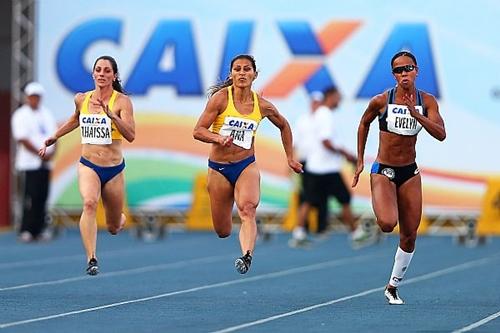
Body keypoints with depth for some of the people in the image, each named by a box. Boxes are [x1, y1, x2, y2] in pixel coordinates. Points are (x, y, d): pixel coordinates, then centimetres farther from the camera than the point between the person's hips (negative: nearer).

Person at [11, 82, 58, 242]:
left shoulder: (46, 114, 13)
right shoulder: (20, 115, -5)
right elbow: (23, 140, -12)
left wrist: (51, 152, -7)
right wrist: (41, 155, -14)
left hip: (45, 163, 6)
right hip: (28, 164, -6)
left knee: (42, 198, 5)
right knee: (30, 198, -8)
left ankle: (39, 229, 8)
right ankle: (26, 231, -5)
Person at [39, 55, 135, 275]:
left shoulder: (122, 101, -10)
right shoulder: (81, 99, 3)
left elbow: (131, 136, -22)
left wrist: (111, 115, -34)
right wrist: (54, 138, 28)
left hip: (114, 169, -1)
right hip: (88, 165, 1)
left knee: (114, 227, 13)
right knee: (89, 203, -32)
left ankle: (120, 219, 52)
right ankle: (91, 259, -36)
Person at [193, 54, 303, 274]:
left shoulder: (263, 106, 0)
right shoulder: (220, 98, -8)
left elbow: (284, 126, 21)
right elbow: (198, 131, -11)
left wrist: (290, 158, 21)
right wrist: (218, 138, -30)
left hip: (246, 165, 1)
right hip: (218, 168, 0)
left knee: (247, 208, -30)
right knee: (222, 231, 6)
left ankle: (247, 256, -49)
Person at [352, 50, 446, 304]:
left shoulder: (427, 101, -4)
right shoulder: (381, 101, -9)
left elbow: (441, 134, -16)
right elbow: (364, 124, 9)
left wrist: (416, 114, -29)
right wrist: (360, 161, 10)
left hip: (410, 172, 3)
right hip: (383, 171, -3)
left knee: (409, 236, 5)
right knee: (387, 224, -27)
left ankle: (393, 286, 21)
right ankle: (379, 211, 11)